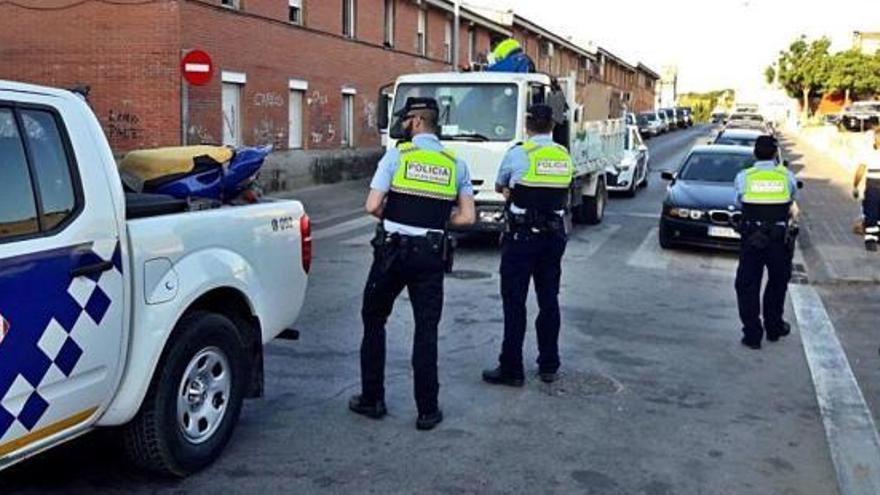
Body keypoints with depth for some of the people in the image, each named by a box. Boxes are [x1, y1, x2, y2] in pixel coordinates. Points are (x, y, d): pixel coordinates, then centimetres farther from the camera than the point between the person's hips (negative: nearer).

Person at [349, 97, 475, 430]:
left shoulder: (396, 156, -6)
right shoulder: (456, 164, 4)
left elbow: (372, 206, -11)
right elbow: (467, 217, 1)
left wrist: (394, 219, 9)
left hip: (392, 252, -2)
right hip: (431, 256, 2)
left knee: (374, 321, 15)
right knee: (426, 331, 8)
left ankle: (372, 399, 20)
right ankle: (427, 411, 10)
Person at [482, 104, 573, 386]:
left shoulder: (518, 154, -9)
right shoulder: (565, 156, 5)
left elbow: (499, 187, 7)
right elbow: (561, 192, 11)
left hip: (522, 236, -5)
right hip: (555, 235, 5)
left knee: (514, 302, 1)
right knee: (549, 300, 13)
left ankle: (511, 369, 4)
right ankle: (549, 366, 21)